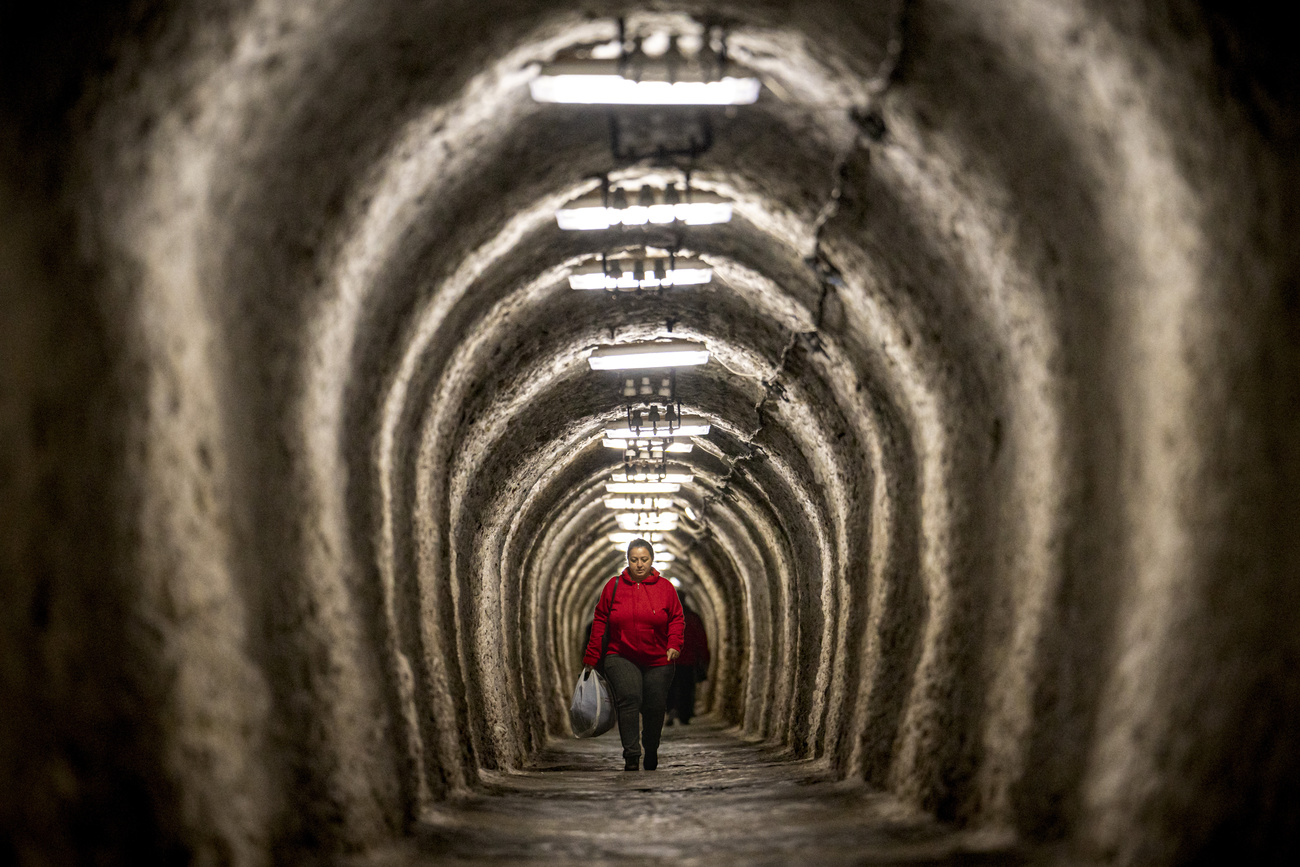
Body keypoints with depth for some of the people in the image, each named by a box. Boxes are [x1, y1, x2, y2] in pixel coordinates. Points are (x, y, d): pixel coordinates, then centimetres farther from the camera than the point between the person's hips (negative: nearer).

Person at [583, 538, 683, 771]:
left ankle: (651, 752, 32)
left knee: (655, 708, 5)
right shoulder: (614, 586, 3)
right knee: (629, 697, -24)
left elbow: (676, 619, 6)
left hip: (658, 661, 1)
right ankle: (631, 756, -25)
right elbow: (600, 622, 6)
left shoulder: (665, 588, 3)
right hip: (621, 658, -1)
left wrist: (674, 645, -13)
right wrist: (590, 659, 4)